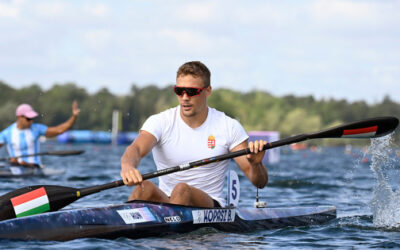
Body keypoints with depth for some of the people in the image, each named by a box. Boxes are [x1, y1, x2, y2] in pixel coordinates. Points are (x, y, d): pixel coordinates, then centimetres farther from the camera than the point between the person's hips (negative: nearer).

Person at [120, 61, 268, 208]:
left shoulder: (228, 127, 0)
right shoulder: (160, 122, 0)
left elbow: (260, 183, -2)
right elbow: (136, 149, -21)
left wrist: (256, 164, -27)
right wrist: (127, 167, -46)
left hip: (210, 207, -1)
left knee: (182, 190, -33)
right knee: (145, 187, -32)